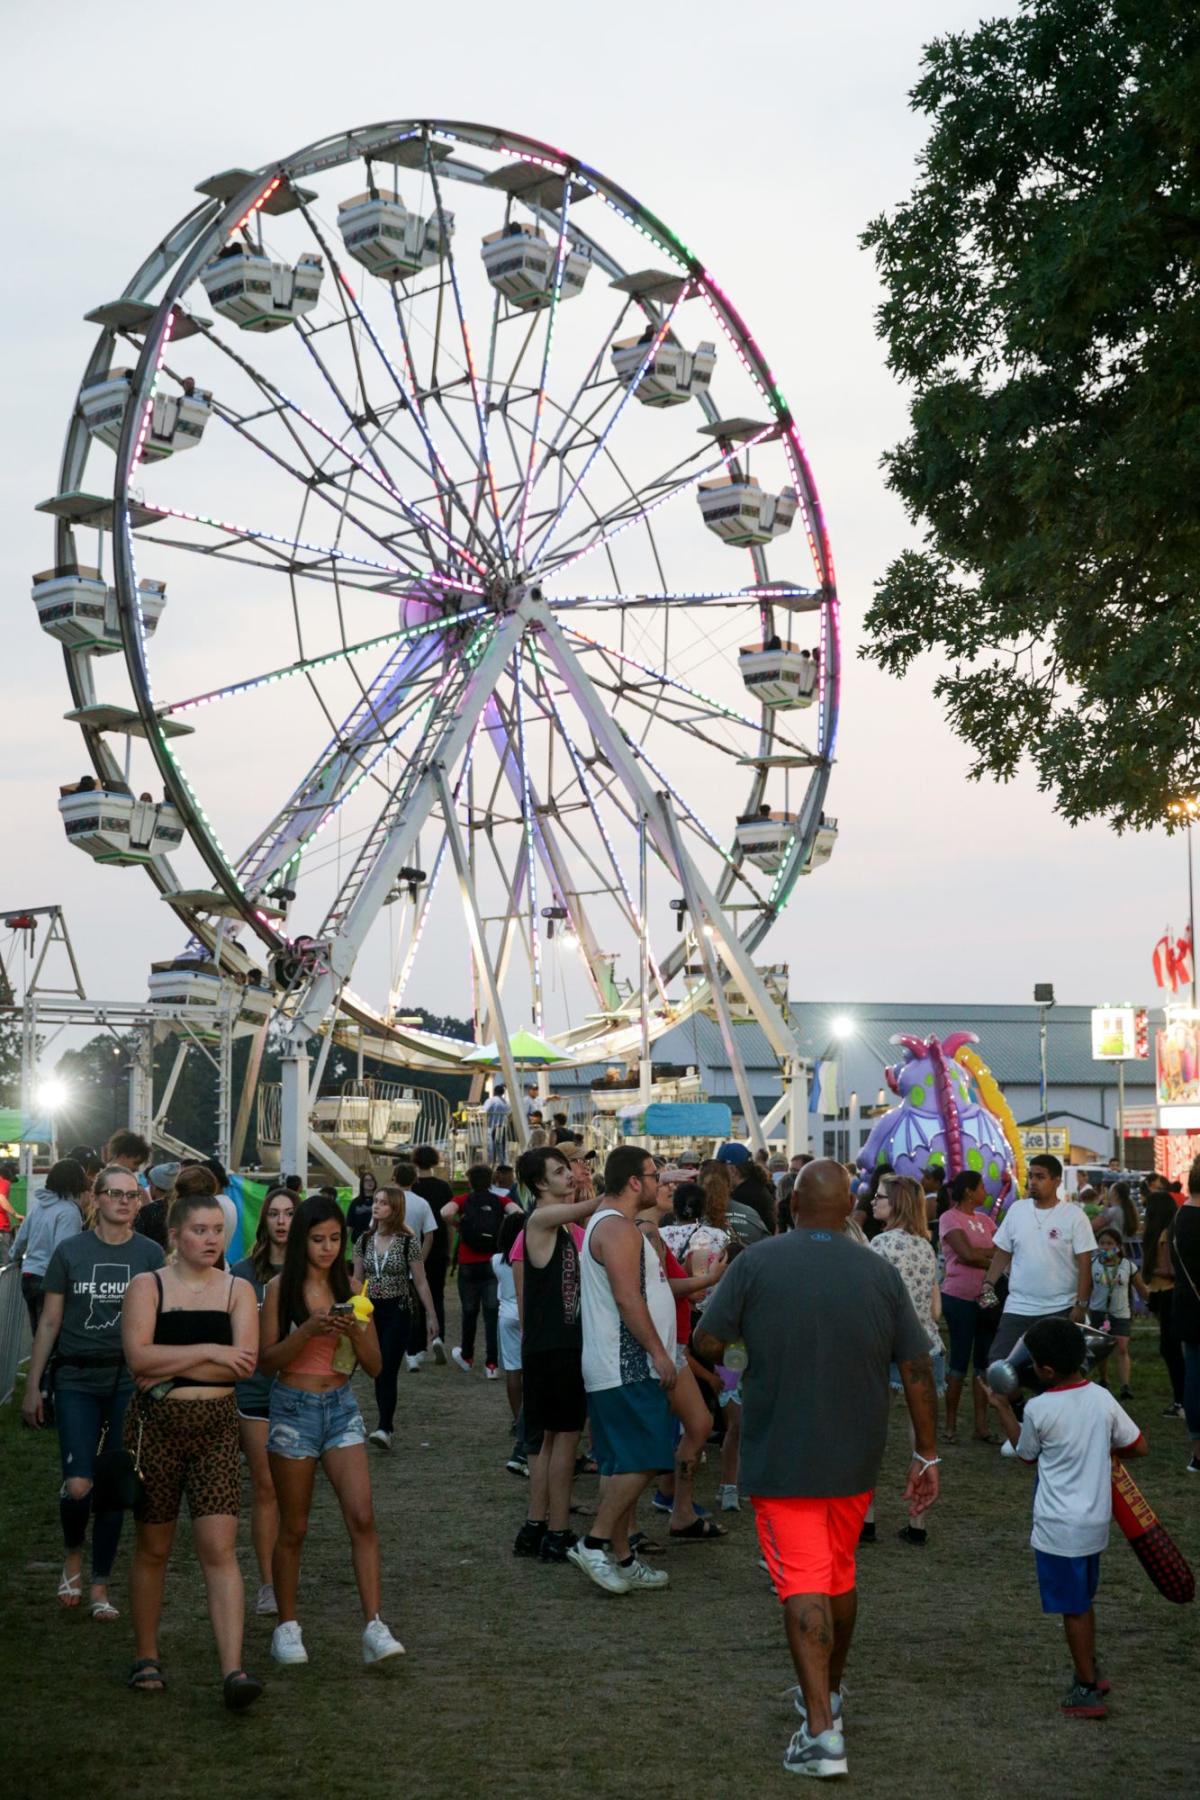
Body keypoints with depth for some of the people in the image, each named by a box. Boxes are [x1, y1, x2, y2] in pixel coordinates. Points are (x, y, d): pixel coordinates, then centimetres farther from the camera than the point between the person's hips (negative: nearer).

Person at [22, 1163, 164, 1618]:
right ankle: (73, 1556, 20)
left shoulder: (150, 1255, 3)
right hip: (77, 1380, -1)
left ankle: (100, 1587, 18)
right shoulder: (70, 1251, 2)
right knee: (78, 1485, -11)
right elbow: (49, 1323, 5)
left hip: (130, 1380, 1)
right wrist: (32, 1387, 2)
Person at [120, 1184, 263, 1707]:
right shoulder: (147, 1286, -1)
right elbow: (138, 1356, -16)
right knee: (153, 1548, 10)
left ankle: (233, 1669, -12)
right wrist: (209, 1353, -15)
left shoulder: (238, 1290, 4)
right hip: (155, 1427, -1)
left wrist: (171, 1368, -13)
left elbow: (245, 1364, -9)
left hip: (216, 1428, 1)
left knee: (220, 1549, -8)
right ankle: (146, 1657, 27)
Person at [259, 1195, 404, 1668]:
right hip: (293, 1409, -2)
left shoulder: (350, 1289, 5)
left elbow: (375, 1366, 5)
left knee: (362, 1517, -12)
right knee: (293, 1527, 6)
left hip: (341, 1407, 2)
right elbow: (266, 1360, -7)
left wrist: (355, 1332, -15)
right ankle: (287, 1626, 21)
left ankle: (375, 1628, -13)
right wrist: (309, 1330, -21)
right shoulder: (281, 1289, -3)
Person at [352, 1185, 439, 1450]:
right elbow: (357, 1281, 11)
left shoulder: (407, 1241, -6)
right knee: (378, 1371, 8)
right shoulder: (364, 1240, 5)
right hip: (371, 1310, 4)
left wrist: (431, 1315, -2)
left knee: (387, 1370, -13)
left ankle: (384, 1429, -17)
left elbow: (420, 1282, -2)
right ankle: (387, 1422, 19)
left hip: (398, 1311, -4)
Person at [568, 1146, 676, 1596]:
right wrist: (658, 1352, -19)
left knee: (622, 1465, 11)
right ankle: (595, 1542, -8)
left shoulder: (610, 1223, 19)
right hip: (626, 1367, -11)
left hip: (625, 1367, 11)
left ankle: (620, 1558, 14)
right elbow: (627, 1297, -22)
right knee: (642, 1460, -11)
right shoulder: (617, 1228, -15)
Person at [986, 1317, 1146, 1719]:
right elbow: (1139, 1447, 3)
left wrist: (1003, 1408, 10)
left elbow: (1026, 1455, 0)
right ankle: (1089, 1673, 36)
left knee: (1073, 1608, 6)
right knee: (1083, 1602, 23)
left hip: (1059, 1527, -6)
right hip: (1095, 1520, 6)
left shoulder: (1039, 1408, -18)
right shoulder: (1102, 1398, -4)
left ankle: (1088, 1692, 13)